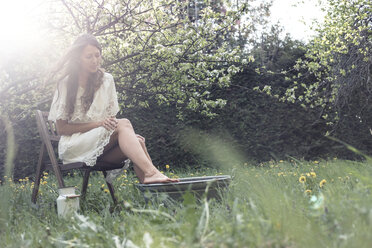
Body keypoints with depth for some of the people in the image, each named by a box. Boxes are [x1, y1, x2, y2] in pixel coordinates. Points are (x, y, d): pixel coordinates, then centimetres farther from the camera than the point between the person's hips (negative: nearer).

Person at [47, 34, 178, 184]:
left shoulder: (106, 80, 10)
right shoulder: (66, 83, -3)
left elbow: (112, 118, 12)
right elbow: (61, 128, -6)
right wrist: (98, 124, -19)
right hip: (73, 145, -4)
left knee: (137, 141, -29)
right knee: (123, 124, -30)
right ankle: (150, 172, -47)